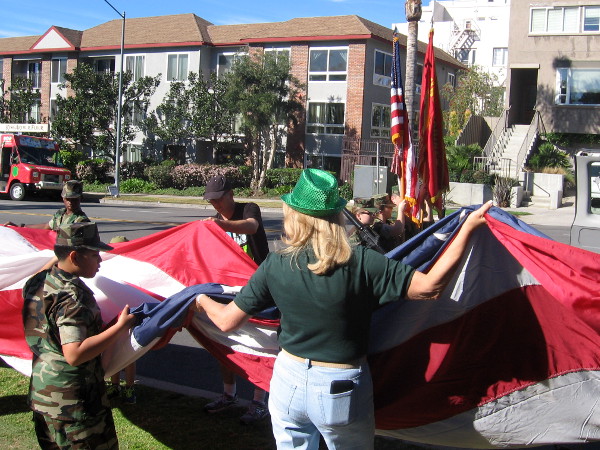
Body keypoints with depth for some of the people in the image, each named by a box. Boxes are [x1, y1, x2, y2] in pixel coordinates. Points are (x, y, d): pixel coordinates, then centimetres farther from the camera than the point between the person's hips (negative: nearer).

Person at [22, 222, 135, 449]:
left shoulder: (38, 282, 2)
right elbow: (75, 354, -31)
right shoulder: (73, 296, -25)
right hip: (72, 400, -9)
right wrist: (120, 326, -28)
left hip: (40, 389, 9)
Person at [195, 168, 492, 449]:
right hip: (341, 389, -2)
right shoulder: (362, 263, -20)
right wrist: (468, 228, -14)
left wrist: (202, 300, 20)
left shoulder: (275, 266, -11)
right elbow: (430, 287, -20)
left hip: (288, 380, 3)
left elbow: (227, 321, -3)